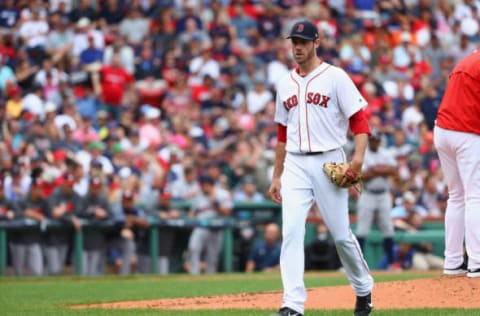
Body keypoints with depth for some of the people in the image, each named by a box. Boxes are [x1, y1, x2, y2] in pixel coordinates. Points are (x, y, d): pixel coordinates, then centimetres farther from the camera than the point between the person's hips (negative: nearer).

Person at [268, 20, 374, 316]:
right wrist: (277, 176, 18)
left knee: (341, 234, 2)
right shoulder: (286, 83, 13)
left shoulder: (335, 77, -3)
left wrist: (359, 156, -23)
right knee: (291, 231, -11)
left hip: (329, 162, -4)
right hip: (295, 165, 4)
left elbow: (359, 119, -8)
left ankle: (364, 289, 27)